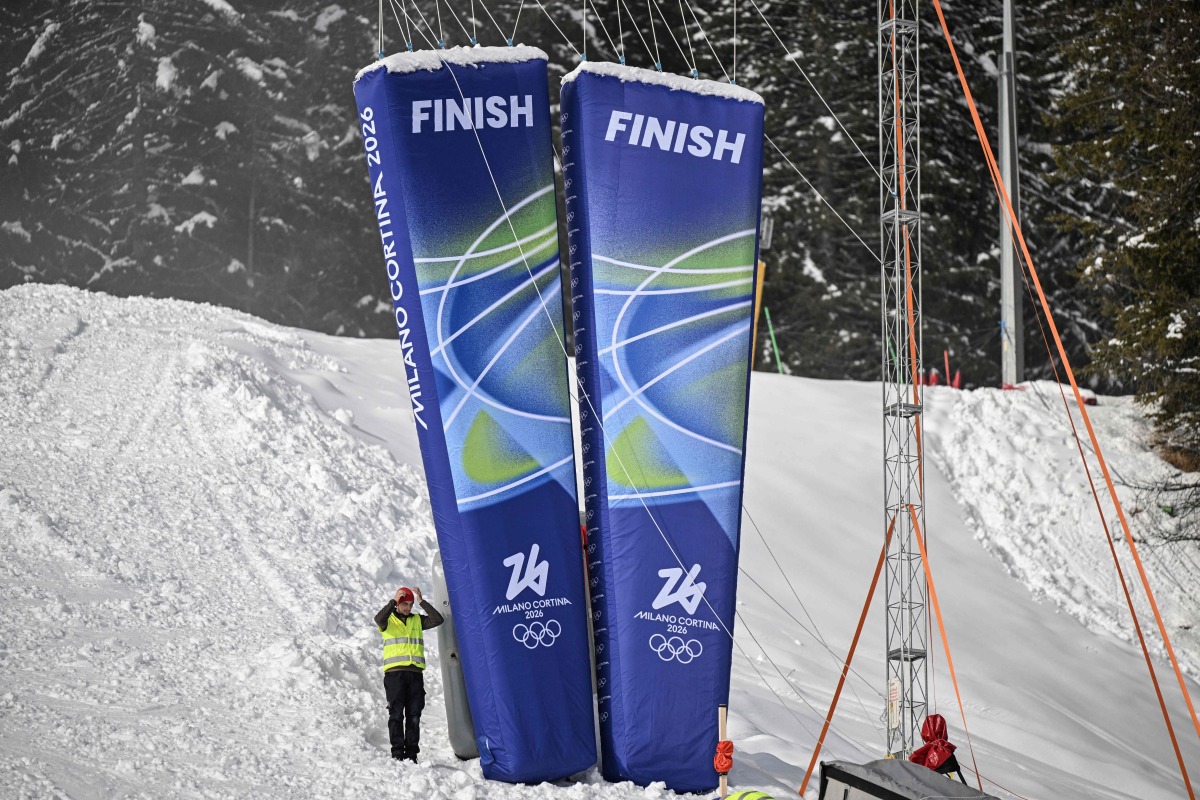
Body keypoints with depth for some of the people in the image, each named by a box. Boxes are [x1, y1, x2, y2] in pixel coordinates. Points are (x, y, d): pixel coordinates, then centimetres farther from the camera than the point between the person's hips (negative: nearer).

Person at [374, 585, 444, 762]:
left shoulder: (417, 620, 16)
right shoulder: (389, 620, 6)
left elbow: (438, 620, 1)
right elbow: (379, 619, -18)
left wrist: (422, 602, -4)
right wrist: (393, 601, -19)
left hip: (415, 672, 3)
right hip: (394, 672, -3)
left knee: (414, 715, 2)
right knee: (396, 714, -4)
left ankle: (411, 753, 7)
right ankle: (397, 752, -1)